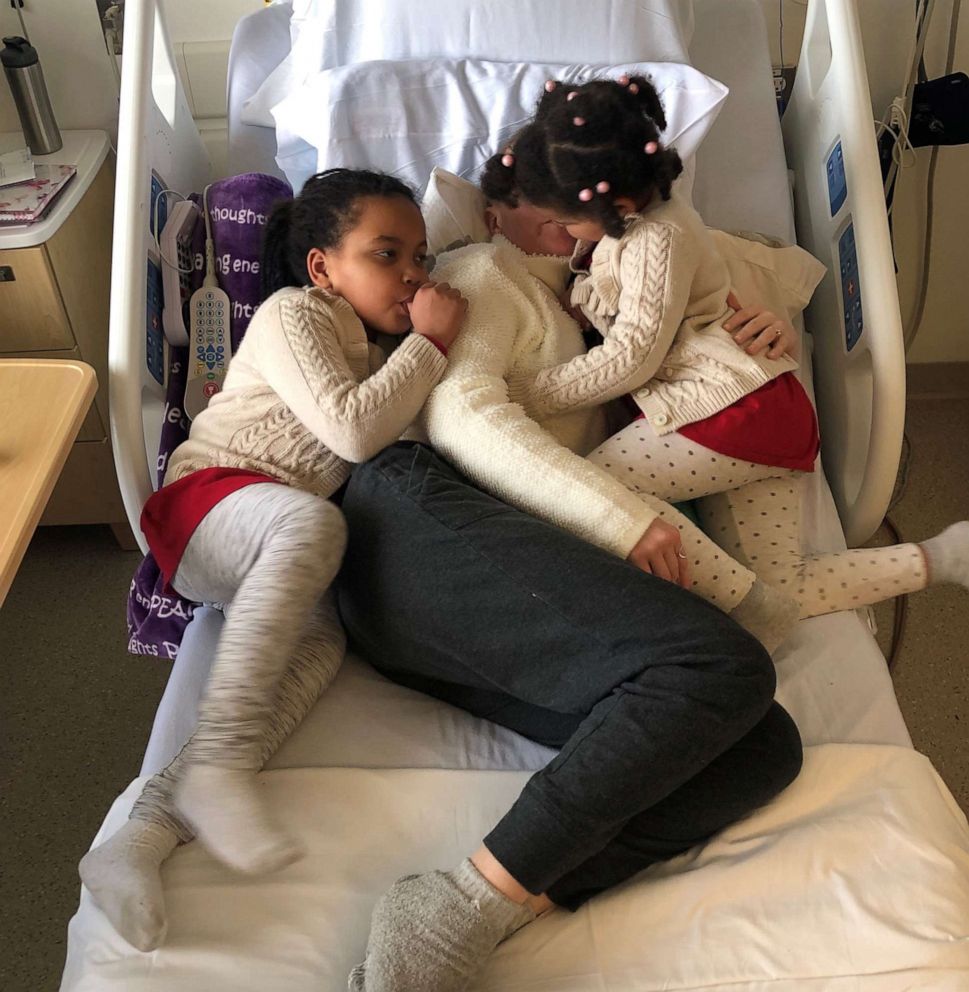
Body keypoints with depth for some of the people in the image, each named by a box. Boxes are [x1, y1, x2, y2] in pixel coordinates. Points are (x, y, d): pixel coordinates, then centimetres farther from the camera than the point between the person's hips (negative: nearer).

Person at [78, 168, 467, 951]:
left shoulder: (374, 350, 25)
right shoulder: (292, 313, -3)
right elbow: (352, 429, -17)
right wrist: (429, 342, -9)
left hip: (277, 558, 6)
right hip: (209, 499, -6)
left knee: (323, 638, -26)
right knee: (311, 520, -39)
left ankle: (147, 833, -36)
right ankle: (219, 763, -43)